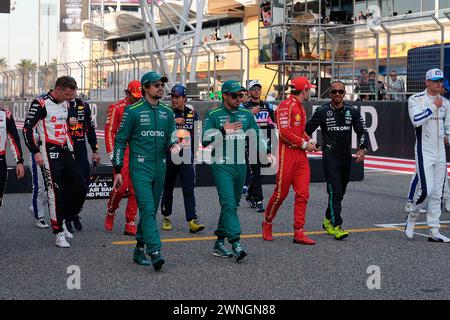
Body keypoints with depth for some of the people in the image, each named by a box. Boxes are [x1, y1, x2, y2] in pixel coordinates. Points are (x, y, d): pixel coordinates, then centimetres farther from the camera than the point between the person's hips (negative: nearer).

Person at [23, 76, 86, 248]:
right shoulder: (41, 104, -12)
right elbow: (27, 129, -13)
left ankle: (61, 220, 19)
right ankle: (58, 233, 0)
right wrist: (35, 152, -16)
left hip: (64, 152, 8)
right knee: (56, 192, -7)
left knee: (80, 188, 5)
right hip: (49, 152, -8)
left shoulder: (65, 104, 13)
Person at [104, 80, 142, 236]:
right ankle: (110, 212, 19)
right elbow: (109, 131, -2)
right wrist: (111, 153, -8)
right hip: (122, 154, -4)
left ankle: (130, 224, 8)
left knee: (135, 190, 2)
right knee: (121, 187, -9)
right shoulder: (116, 108, -1)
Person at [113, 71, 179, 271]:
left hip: (160, 167, 5)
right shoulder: (133, 111, -3)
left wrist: (174, 146, -10)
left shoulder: (167, 112, 12)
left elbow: (172, 138, 16)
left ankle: (139, 250, 22)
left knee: (151, 210, 10)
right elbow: (120, 140, 0)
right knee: (147, 209, -14)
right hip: (140, 166, -5)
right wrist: (118, 170, -3)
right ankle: (155, 252, -20)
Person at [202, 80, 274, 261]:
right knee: (228, 203, -16)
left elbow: (257, 136, 12)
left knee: (232, 205, 9)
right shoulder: (213, 115, -1)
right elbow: (205, 139, -9)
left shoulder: (246, 115, 13)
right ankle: (235, 243, -21)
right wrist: (223, 131, -23)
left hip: (241, 165, 6)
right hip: (221, 166, -5)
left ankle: (220, 243, 17)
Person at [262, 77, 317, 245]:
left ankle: (299, 232, 4)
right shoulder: (286, 106, -12)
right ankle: (267, 223, 21)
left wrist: (309, 141, 10)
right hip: (287, 154, -9)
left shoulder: (300, 107, 18)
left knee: (302, 194, 2)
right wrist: (304, 143, -14)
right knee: (281, 193, 0)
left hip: (301, 155, 9)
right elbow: (284, 132, -19)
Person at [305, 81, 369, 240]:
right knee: (335, 191, -14)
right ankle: (336, 226, -14)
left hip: (346, 157, 5)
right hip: (330, 156, -5)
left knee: (340, 191, 13)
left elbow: (362, 131, 4)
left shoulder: (352, 111, 7)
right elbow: (307, 130, 5)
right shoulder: (322, 111, -3)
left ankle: (328, 220, 31)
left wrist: (363, 149, -10)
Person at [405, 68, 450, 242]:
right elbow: (416, 120, -24)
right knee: (427, 190, -15)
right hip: (424, 151, -6)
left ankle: (434, 231, 11)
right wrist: (434, 106, -18)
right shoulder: (416, 99, -6)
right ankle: (411, 218, 11)